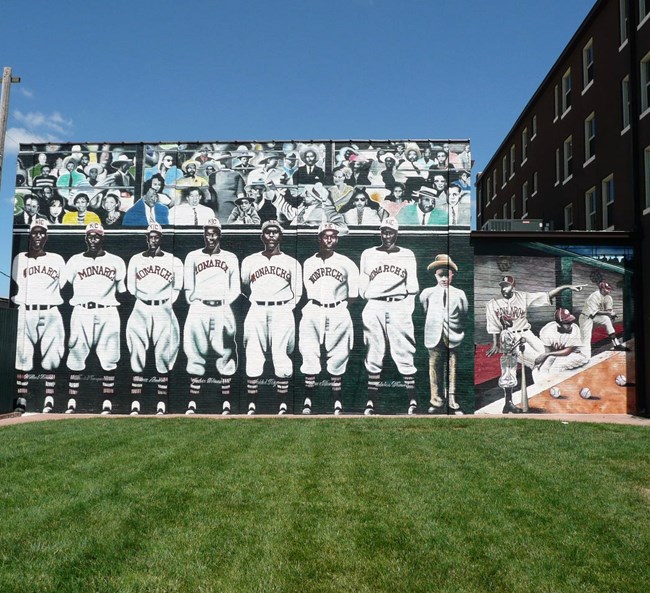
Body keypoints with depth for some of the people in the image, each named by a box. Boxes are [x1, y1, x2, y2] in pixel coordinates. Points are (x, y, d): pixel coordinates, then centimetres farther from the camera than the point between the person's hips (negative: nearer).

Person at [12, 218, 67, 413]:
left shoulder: (57, 259, 10)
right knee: (22, 357, -2)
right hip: (24, 313, 0)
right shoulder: (19, 259, 10)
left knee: (51, 357, 0)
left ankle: (49, 399, 6)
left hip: (49, 314, 0)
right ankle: (21, 400, 5)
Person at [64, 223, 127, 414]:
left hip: (108, 314, 0)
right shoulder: (74, 261, 11)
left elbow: (123, 291, 12)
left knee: (109, 359, -1)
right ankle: (72, 401, 7)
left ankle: (107, 402, 5)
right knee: (76, 357, 0)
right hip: (81, 313, 0)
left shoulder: (116, 261, 10)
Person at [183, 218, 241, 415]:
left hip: (222, 310, 0)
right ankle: (192, 402, 1)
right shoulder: (193, 256, 13)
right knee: (195, 355, -2)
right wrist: (195, 303, 0)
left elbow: (235, 288, 12)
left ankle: (226, 402, 3)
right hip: (198, 310, 0)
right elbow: (188, 288, 12)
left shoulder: (230, 258, 13)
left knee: (225, 354, -2)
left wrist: (224, 303, -1)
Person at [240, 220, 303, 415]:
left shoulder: (292, 263, 10)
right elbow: (244, 287, 20)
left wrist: (285, 308, 1)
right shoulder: (249, 261, 12)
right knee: (253, 357, -2)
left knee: (281, 357, -4)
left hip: (282, 311, -1)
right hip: (256, 311, 1)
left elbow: (297, 293, 11)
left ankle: (283, 405, 4)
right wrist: (259, 301, 11)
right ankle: (251, 405, 4)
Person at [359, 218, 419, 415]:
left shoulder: (407, 255, 15)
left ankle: (412, 400, 0)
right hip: (374, 307, 1)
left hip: (399, 306, -1)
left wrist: (408, 307, 2)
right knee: (373, 356, 0)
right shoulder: (368, 254, 17)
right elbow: (363, 285, 18)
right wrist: (367, 299, 6)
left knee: (404, 354, -6)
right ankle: (371, 401, 4)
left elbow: (412, 285, 13)